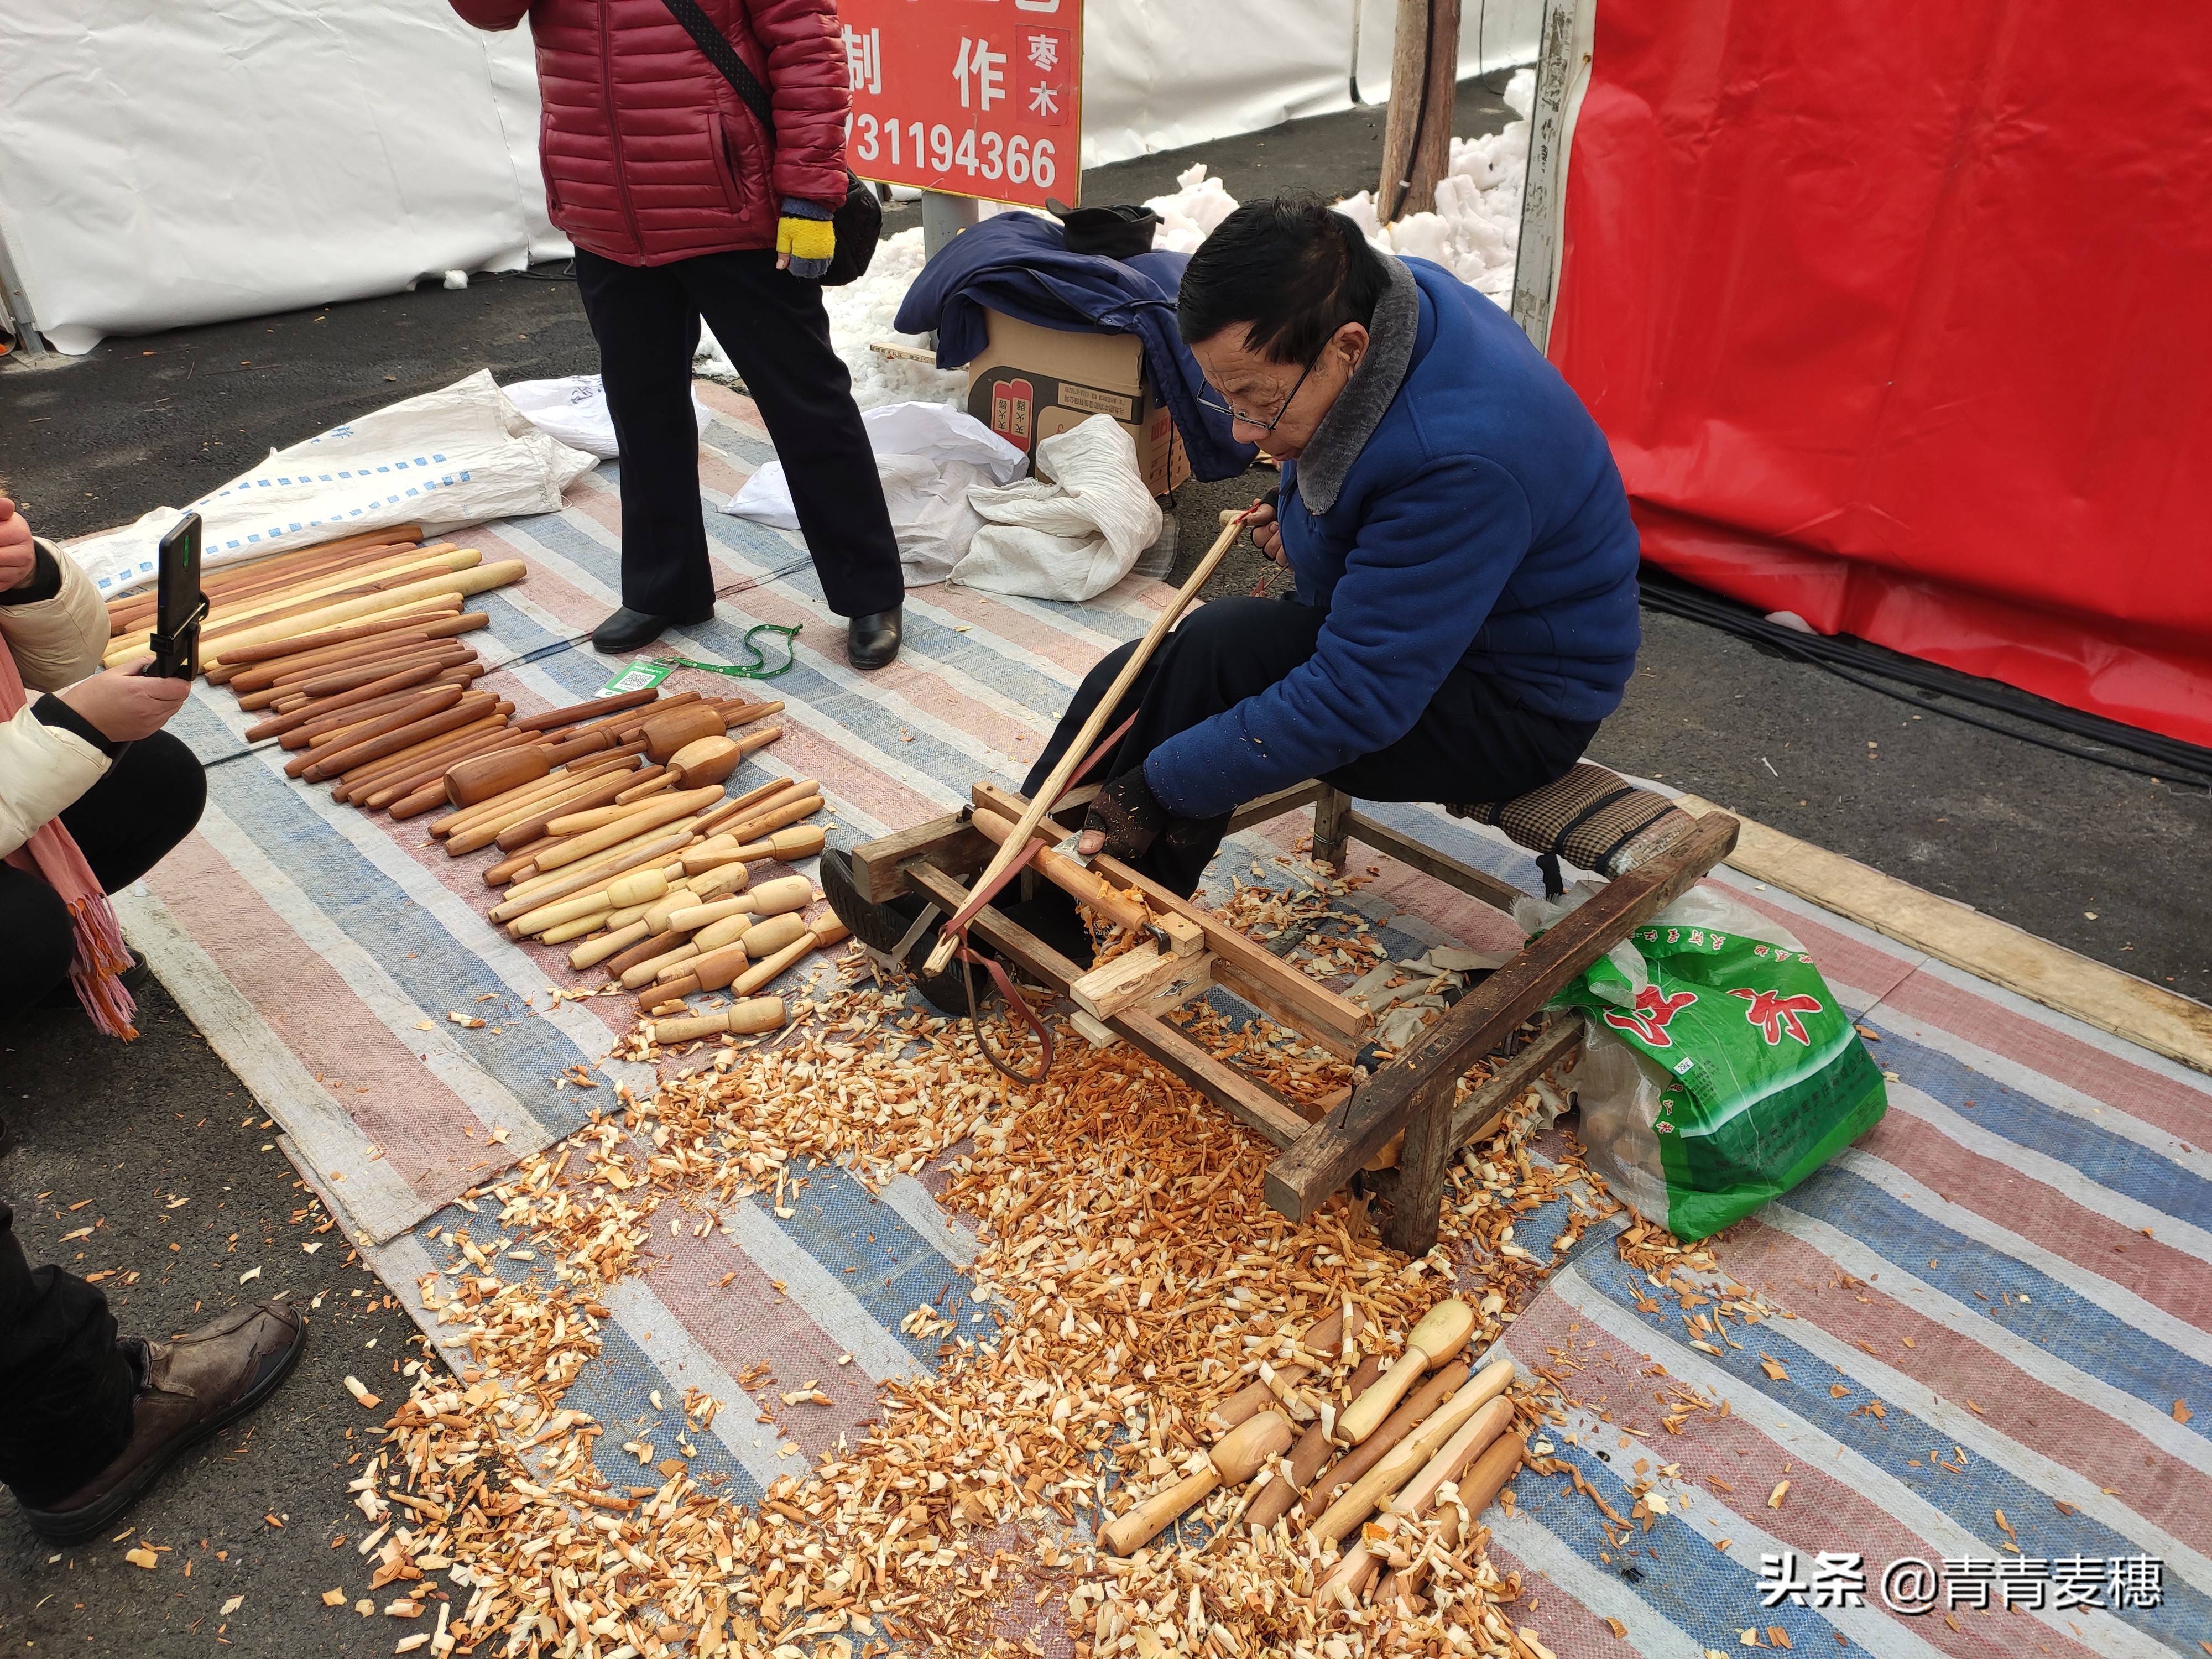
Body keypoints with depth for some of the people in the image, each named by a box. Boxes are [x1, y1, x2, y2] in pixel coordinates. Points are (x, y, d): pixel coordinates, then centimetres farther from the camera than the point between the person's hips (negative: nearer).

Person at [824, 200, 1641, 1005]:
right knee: (1132, 681, -5)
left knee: (1220, 652, -28)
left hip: (1513, 701, -9)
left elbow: (1358, 698, -34)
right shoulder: (1360, 300, -9)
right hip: (1401, 626, 9)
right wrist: (1300, 512, 0)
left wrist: (1162, 787, -30)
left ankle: (1051, 932, -13)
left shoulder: (1460, 461, -36)